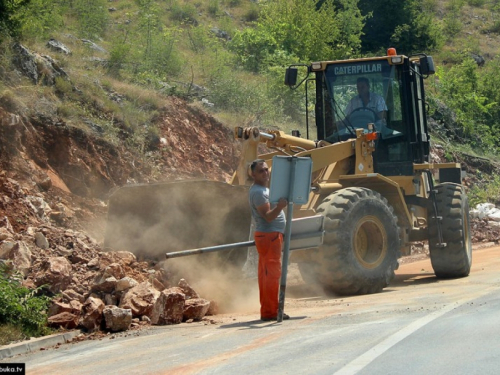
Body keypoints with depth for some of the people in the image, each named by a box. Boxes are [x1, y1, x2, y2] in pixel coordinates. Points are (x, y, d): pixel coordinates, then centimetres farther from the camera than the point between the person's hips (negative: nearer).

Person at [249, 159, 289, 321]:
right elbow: (268, 216, -25)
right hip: (269, 235, -11)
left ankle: (267, 310, 17)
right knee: (272, 273, -12)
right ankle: (270, 311, -13)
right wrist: (279, 207, -39)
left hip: (272, 236, 11)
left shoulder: (263, 189, 19)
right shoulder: (258, 192, -15)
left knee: (265, 274, 12)